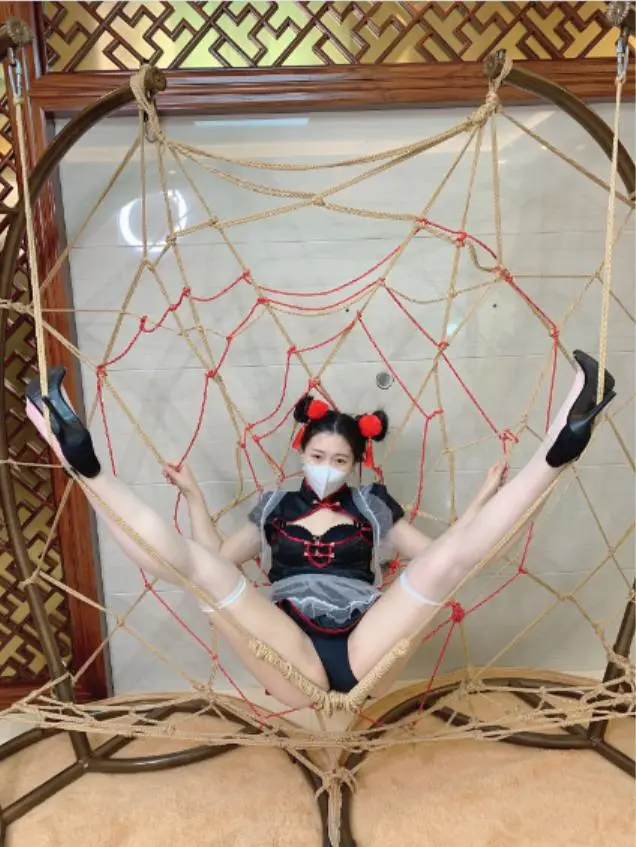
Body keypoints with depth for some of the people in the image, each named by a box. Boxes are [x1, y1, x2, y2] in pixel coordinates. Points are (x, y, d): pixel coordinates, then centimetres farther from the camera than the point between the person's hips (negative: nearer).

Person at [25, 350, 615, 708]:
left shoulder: (371, 505, 20)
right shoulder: (275, 508, 21)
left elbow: (435, 554, 18)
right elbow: (219, 556, 20)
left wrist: (483, 496, 12)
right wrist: (194, 496, 17)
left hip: (364, 653, 1)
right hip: (295, 661, 0)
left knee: (454, 552, -17)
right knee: (193, 562, -22)